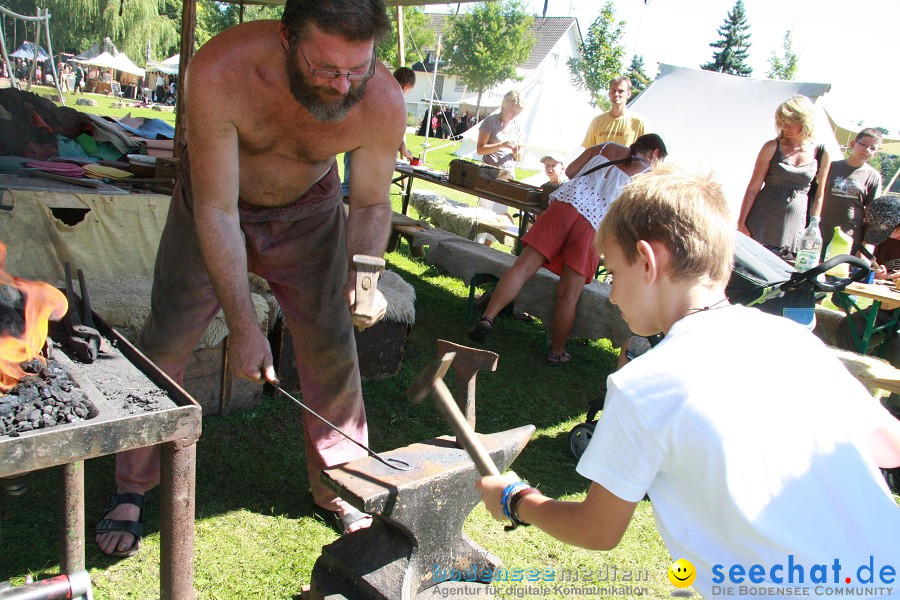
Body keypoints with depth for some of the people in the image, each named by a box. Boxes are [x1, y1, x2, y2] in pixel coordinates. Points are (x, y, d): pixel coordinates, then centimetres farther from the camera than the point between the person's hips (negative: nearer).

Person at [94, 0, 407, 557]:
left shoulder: (383, 101, -31)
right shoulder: (221, 72, -38)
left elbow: (371, 204, -13)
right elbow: (216, 212, -32)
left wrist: (362, 275, -31)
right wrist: (243, 326, -30)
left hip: (309, 208, 2)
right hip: (215, 201, -1)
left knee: (332, 347, 1)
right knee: (165, 342, -1)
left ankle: (336, 484, 22)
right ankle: (131, 489, 19)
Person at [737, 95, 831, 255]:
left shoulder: (821, 153, 3)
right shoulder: (772, 148, -1)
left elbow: (819, 196, 8)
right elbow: (753, 188, -1)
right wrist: (741, 223, -4)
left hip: (795, 224, 1)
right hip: (762, 223, -1)